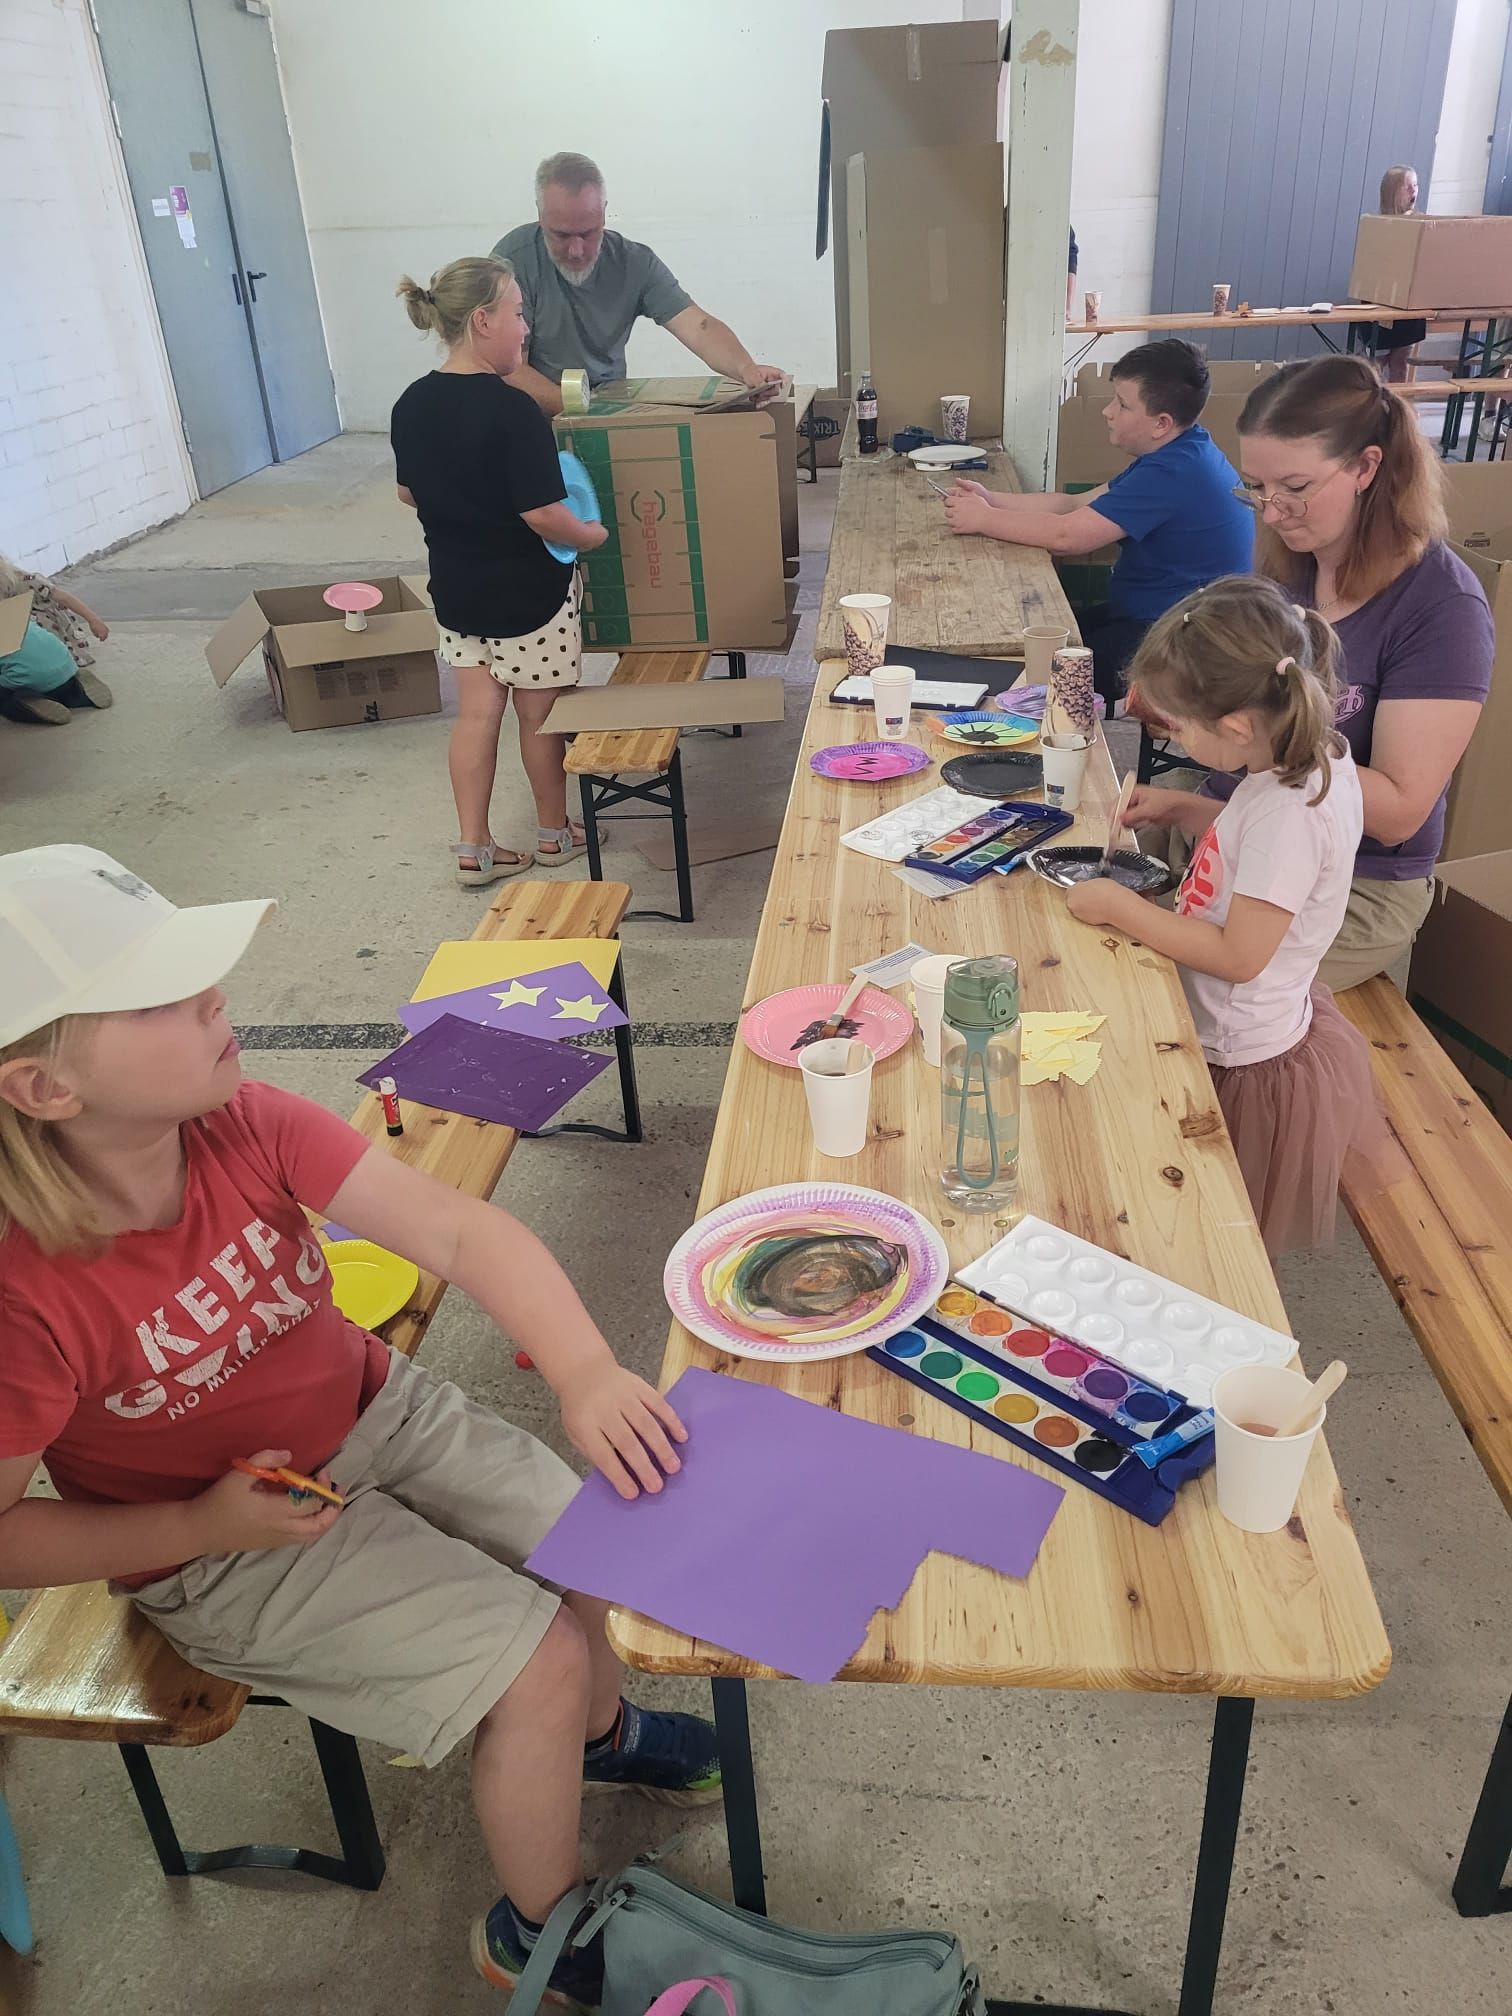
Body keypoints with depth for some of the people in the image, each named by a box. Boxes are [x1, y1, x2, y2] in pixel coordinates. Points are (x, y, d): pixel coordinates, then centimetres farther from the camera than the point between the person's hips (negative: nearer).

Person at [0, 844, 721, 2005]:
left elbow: (454, 1230, -25)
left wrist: (587, 1374, -38)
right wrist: (207, 1526, -22)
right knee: (537, 1660, -12)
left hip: (376, 1412, 5)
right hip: (224, 1545, -4)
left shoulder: (244, 1124, -22)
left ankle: (599, 1730, 38)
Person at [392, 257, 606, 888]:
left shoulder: (410, 405, -1)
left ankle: (474, 849, 14)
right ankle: (554, 834, 29)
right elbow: (542, 514, -25)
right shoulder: (512, 410, -23)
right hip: (527, 593, -6)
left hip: (455, 592, 6)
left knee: (477, 714, 13)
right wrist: (592, 535, -6)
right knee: (541, 717, 11)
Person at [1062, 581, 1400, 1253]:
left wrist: (1119, 907, -21)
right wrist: (1181, 808, 4)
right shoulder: (1316, 756, -3)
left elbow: (1237, 955, -29)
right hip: (1274, 1034, 9)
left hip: (1243, 1066, -9)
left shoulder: (1291, 811, -31)